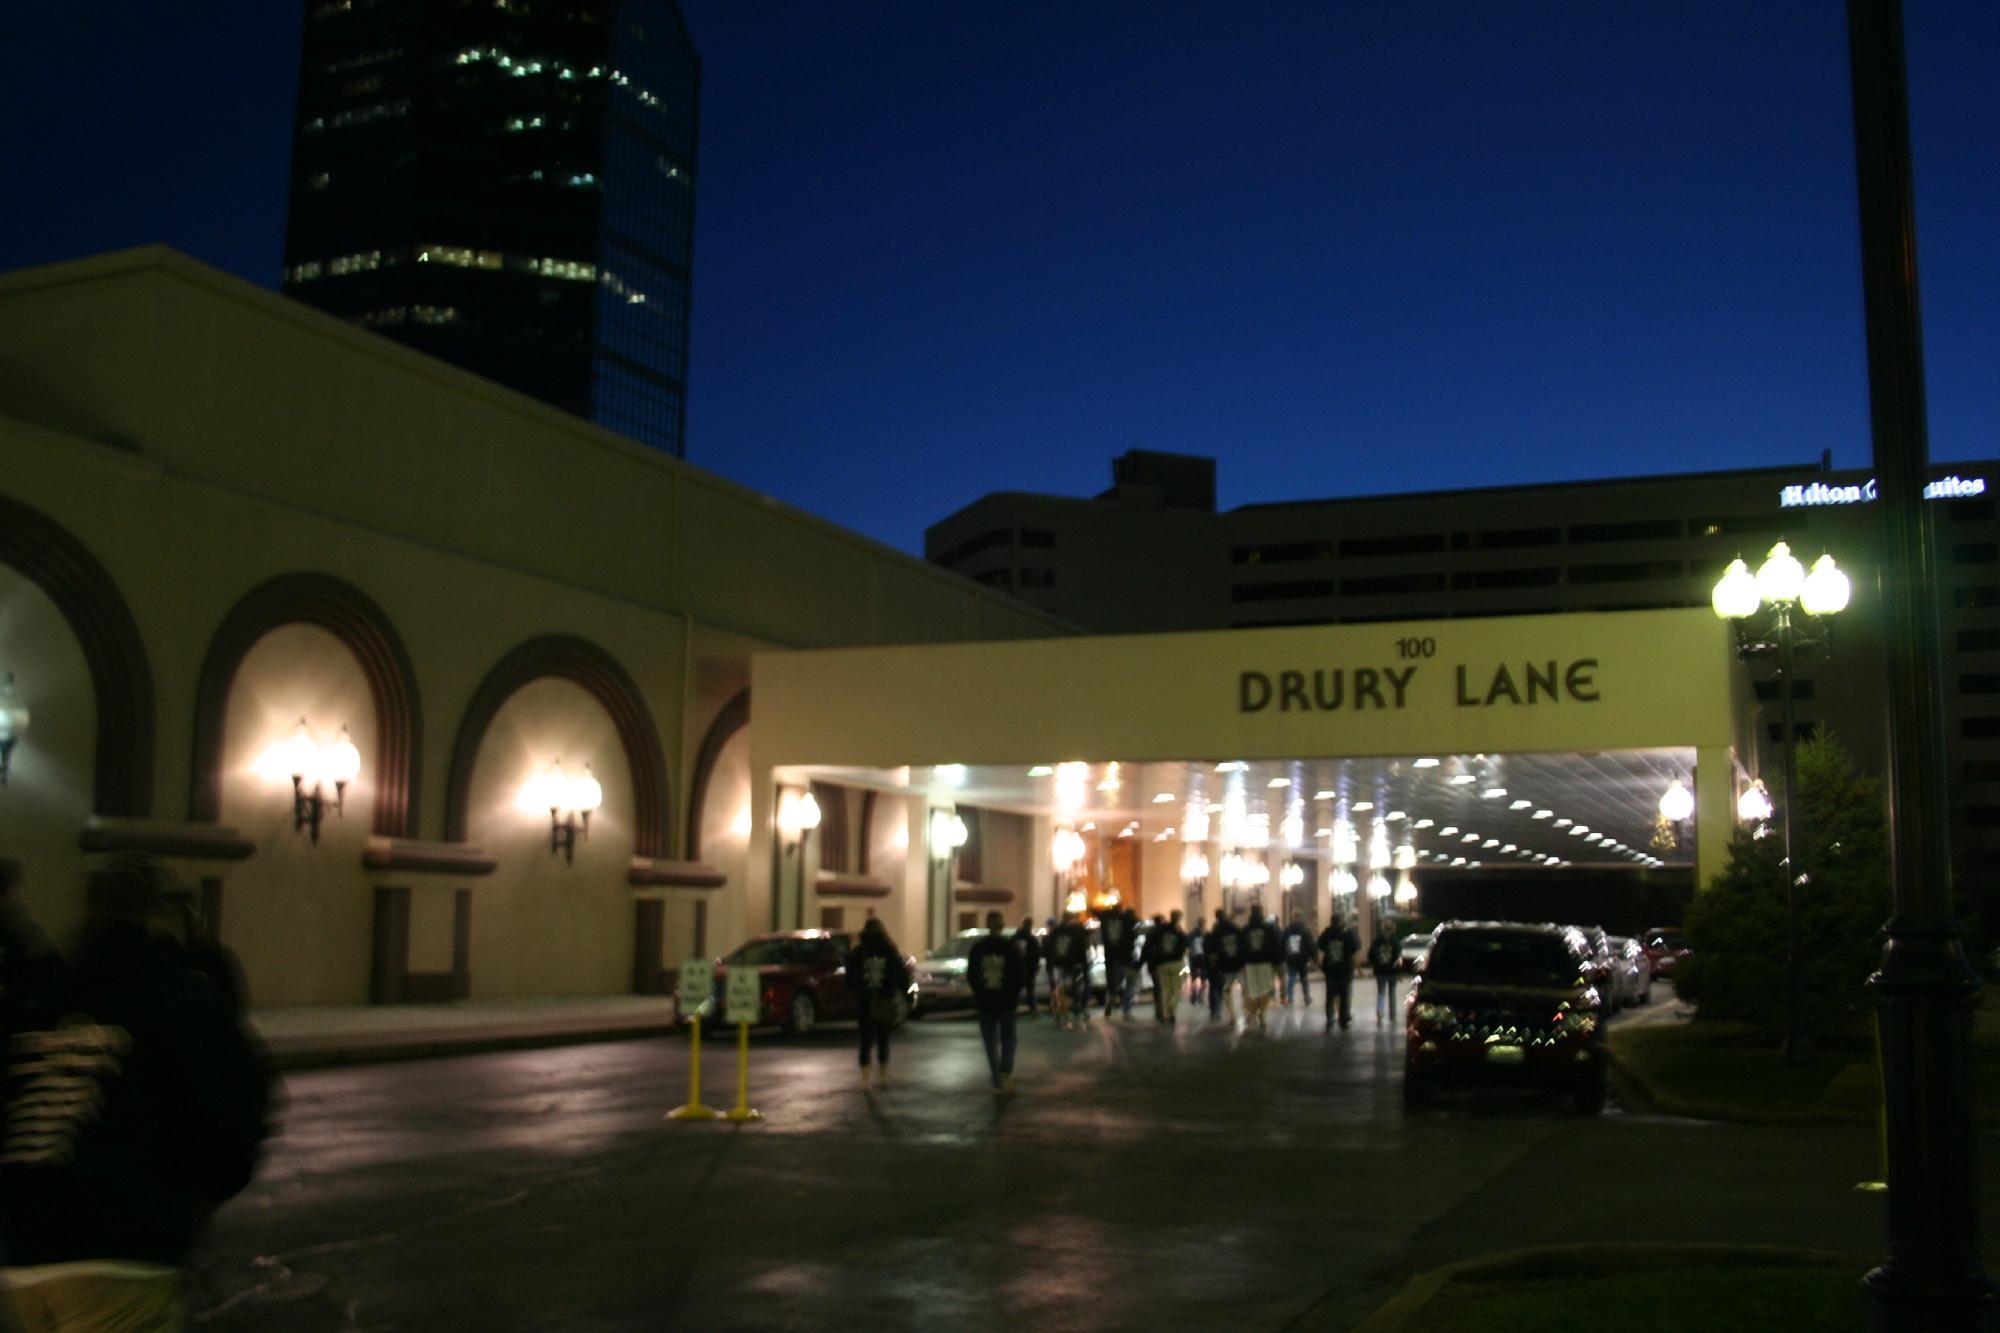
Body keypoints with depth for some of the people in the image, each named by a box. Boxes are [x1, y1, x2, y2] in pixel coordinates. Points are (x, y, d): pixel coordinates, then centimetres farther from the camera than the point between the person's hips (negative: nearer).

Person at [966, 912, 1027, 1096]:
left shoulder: (977, 947, -5)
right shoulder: (1010, 946, -8)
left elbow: (970, 975, -2)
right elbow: (1021, 974, -8)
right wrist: (1014, 991, 9)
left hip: (984, 1001, 1)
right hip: (1007, 1000, -1)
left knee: (991, 1043, 9)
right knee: (1007, 1039, 12)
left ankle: (997, 1084, 5)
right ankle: (1006, 1073, -11)